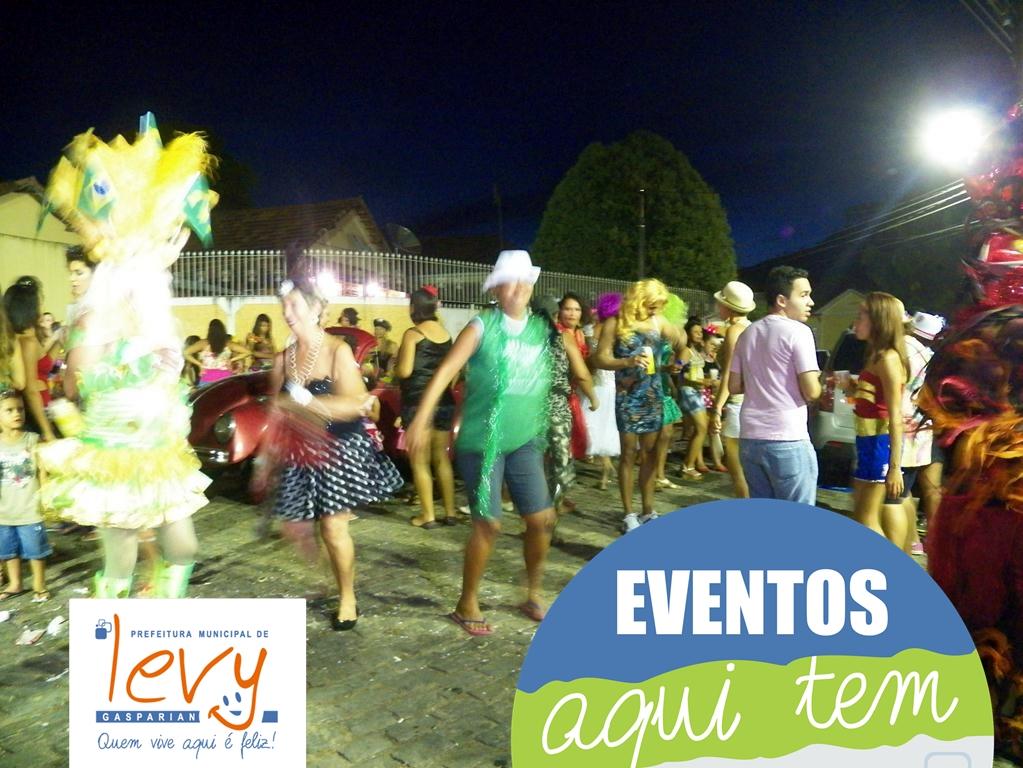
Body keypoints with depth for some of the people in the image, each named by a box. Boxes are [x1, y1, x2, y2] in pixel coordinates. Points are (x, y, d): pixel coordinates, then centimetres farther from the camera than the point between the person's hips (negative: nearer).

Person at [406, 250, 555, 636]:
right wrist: (421, 420, -25)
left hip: (525, 441, 5)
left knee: (541, 519, 3)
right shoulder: (481, 328, -9)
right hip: (481, 441, -5)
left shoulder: (543, 329, 5)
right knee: (488, 524, -4)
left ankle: (534, 596, 26)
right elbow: (445, 371, -18)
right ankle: (467, 605, 17)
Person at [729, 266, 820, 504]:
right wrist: (816, 380, 8)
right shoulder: (798, 331, -8)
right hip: (787, 440, -7)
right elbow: (811, 392, -13)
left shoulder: (748, 334, 13)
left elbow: (734, 386, 17)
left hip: (750, 438, 7)